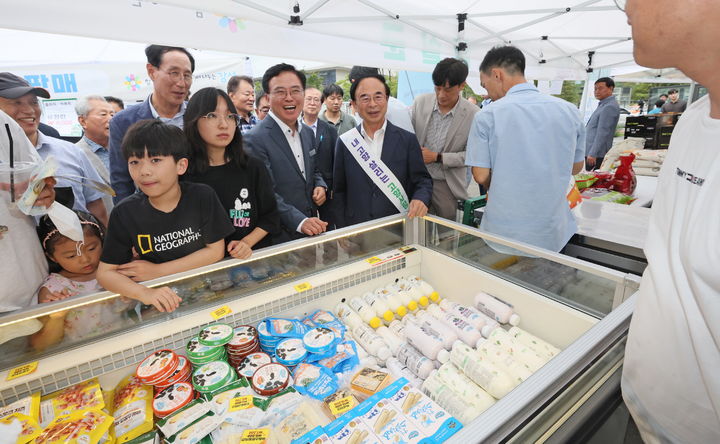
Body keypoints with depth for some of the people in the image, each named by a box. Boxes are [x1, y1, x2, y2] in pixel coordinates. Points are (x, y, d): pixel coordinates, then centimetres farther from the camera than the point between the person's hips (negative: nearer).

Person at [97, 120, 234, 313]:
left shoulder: (202, 196, -10)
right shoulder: (124, 213, -7)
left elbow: (216, 250, -7)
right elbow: (105, 272, -5)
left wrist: (157, 270, -10)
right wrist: (144, 293, -25)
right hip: (158, 299, 3)